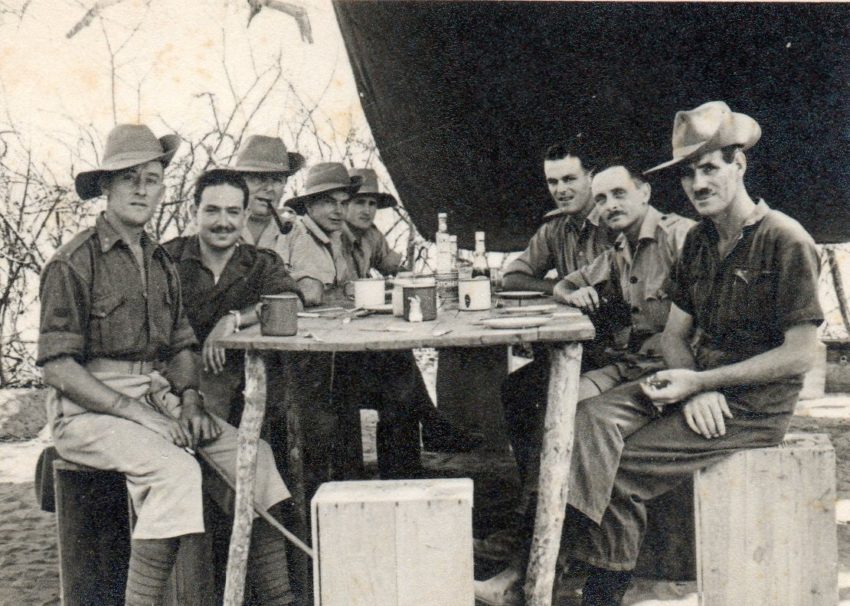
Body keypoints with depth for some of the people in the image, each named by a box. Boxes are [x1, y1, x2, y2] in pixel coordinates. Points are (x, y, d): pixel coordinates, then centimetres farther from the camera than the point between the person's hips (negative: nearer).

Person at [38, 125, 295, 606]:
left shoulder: (162, 262, 15)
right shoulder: (74, 263, -7)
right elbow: (58, 368, -11)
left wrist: (190, 400, -3)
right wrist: (139, 413, -18)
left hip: (156, 399, 6)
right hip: (89, 408, -6)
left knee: (253, 453, -11)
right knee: (175, 470, -31)